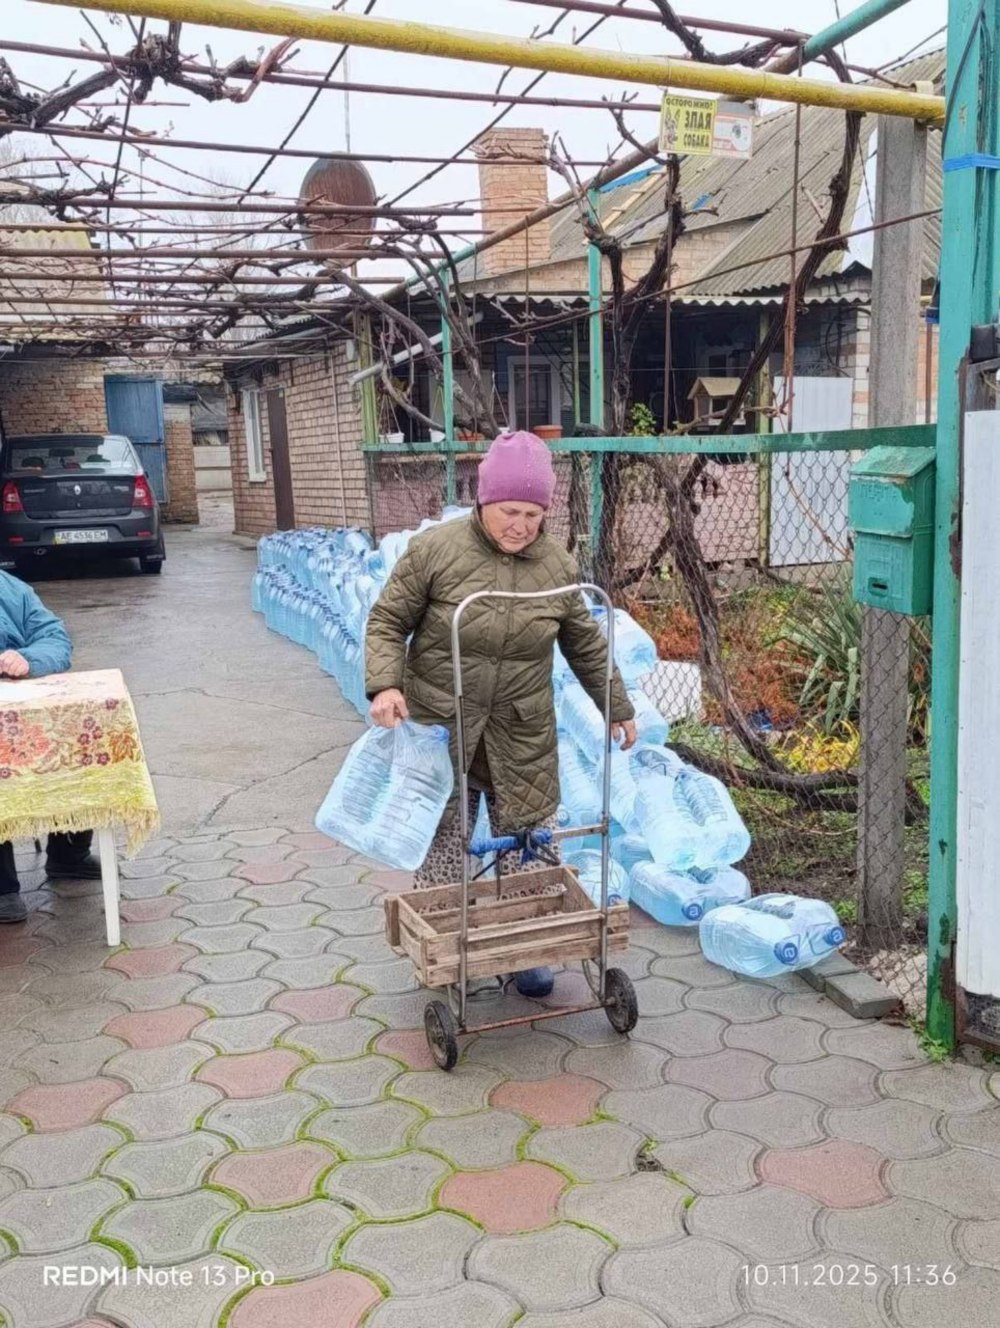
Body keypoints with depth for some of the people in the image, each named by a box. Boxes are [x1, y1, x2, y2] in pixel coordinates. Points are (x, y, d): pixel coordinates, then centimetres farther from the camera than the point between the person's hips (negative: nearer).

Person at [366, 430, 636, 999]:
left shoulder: (558, 565, 0)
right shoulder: (435, 550, -10)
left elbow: (586, 645, 13)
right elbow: (388, 622, -3)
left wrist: (619, 708, 20)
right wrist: (386, 684, -19)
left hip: (521, 734, 3)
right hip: (440, 723, -2)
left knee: (525, 836, 7)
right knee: (442, 838, 4)